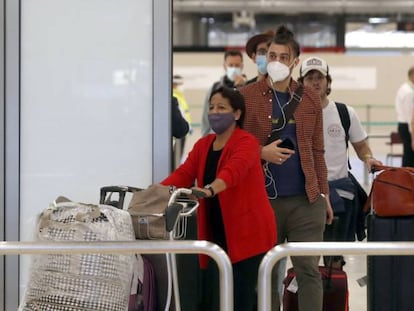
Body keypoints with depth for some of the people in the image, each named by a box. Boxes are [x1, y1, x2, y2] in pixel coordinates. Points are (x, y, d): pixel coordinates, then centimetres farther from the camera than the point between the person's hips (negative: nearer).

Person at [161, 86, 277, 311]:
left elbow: (233, 171, -29)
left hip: (247, 234, -6)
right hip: (216, 235, 6)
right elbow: (183, 174, -1)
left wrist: (209, 190, -47)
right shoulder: (202, 145, 12)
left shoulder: (247, 143, -9)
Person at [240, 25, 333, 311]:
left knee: (309, 271, -1)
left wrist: (324, 194, 9)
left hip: (306, 200, 1)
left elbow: (317, 151, 12)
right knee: (267, 273, 7)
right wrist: (261, 152, -14)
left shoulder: (310, 99, 8)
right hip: (263, 199, -1)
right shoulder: (246, 97, 0)